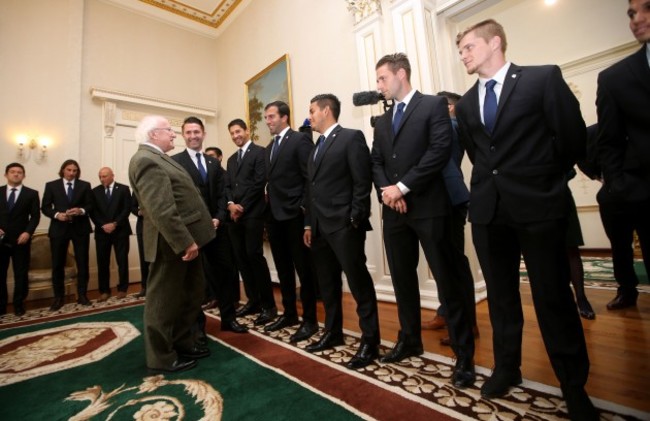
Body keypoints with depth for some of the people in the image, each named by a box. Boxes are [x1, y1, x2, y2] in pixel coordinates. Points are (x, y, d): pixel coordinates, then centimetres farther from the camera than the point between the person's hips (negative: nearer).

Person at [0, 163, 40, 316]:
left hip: (21, 239, -2)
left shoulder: (31, 194, 3)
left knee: (21, 274, 4)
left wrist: (28, 232, -14)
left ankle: (18, 304, 16)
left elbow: (35, 216, -1)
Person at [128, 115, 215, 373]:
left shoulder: (158, 158, 17)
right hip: (172, 243, -11)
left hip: (184, 239, 11)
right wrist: (185, 242, -27)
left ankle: (182, 343, 35)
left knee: (192, 292, 20)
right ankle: (162, 358, 22)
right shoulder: (147, 161, -17)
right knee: (164, 300, 5)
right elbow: (161, 210, -26)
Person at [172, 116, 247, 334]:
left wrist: (218, 218, -5)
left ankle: (228, 318, 21)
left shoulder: (214, 163, 14)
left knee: (220, 272, 9)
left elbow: (221, 194, 10)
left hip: (213, 226, 4)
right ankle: (197, 322, 22)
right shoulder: (175, 161, -2)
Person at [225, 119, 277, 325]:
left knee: (255, 256, -10)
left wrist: (242, 206, -11)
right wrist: (230, 204, -3)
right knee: (241, 258, 7)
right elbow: (227, 186, 16)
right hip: (235, 214, 7)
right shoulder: (232, 159, 23)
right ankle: (253, 301, 17)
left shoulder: (259, 152, -1)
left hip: (252, 213, -7)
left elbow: (260, 182, -11)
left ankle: (268, 305, 0)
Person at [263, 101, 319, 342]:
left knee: (303, 269, 1)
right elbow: (272, 179, 18)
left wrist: (304, 209, -15)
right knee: (283, 269, 14)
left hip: (294, 215, -8)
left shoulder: (300, 140, -5)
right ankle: (289, 314, 28)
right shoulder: (270, 147, 20)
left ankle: (310, 320, 13)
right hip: (274, 216, 8)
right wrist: (268, 198, 6)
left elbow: (310, 178, -12)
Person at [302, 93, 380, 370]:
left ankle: (369, 341, 13)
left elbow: (362, 182, -12)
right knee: (327, 284, 16)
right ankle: (333, 332, 32)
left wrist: (355, 219, -16)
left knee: (359, 283, -1)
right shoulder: (317, 146, 20)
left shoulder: (351, 137, -4)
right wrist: (309, 223, 15)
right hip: (320, 226, 9)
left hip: (344, 225, -8)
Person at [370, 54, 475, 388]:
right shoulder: (382, 121, 20)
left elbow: (440, 150, -12)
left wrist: (403, 187, -15)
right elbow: (376, 162, 13)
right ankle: (410, 340, 31)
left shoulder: (434, 105, 1)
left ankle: (463, 354, 15)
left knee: (448, 281, 0)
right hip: (394, 210, 7)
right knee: (402, 280, 13)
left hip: (428, 207, -6)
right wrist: (385, 191, -6)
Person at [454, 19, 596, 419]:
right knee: (500, 295, 12)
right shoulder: (466, 104, 13)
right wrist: (496, 179, 12)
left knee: (554, 297, 4)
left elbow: (573, 138, -1)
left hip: (538, 205, -4)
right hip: (488, 209, 5)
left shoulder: (544, 78, 0)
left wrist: (544, 179, 7)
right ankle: (507, 368, 30)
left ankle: (573, 384, 24)